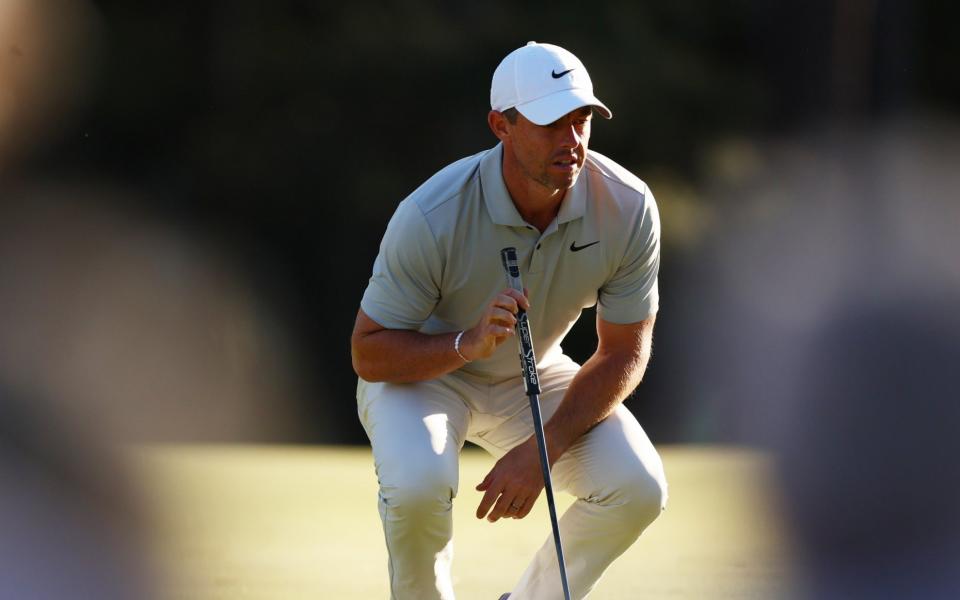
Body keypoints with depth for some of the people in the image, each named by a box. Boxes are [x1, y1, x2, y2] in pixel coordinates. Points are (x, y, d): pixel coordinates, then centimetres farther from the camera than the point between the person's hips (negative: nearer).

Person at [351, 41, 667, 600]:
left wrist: (543, 449, -24)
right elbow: (369, 354, -23)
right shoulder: (431, 216, -31)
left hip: (533, 378, 4)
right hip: (419, 368, -3)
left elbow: (624, 352, -12)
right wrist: (467, 343, -41)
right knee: (418, 483, -36)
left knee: (638, 486, -20)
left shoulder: (629, 208, -22)